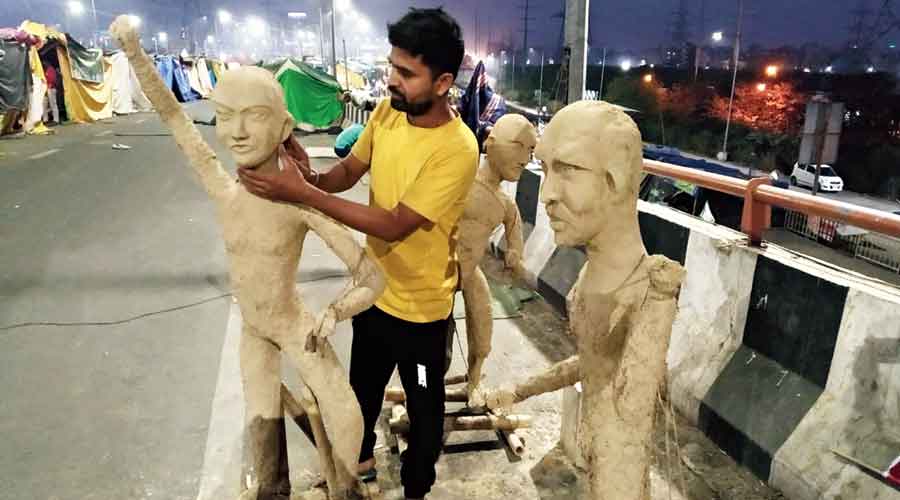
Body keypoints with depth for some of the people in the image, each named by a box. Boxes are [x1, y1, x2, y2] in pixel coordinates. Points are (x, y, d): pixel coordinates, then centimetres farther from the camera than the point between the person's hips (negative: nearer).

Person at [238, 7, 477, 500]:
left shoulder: (457, 149, -29)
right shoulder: (387, 111, -7)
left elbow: (396, 225, -29)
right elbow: (350, 169, 4)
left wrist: (304, 194, -31)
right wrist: (312, 176, -20)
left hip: (419, 303, -6)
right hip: (374, 286, 7)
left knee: (423, 404, 17)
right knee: (363, 385, 28)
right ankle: (361, 457, 55)